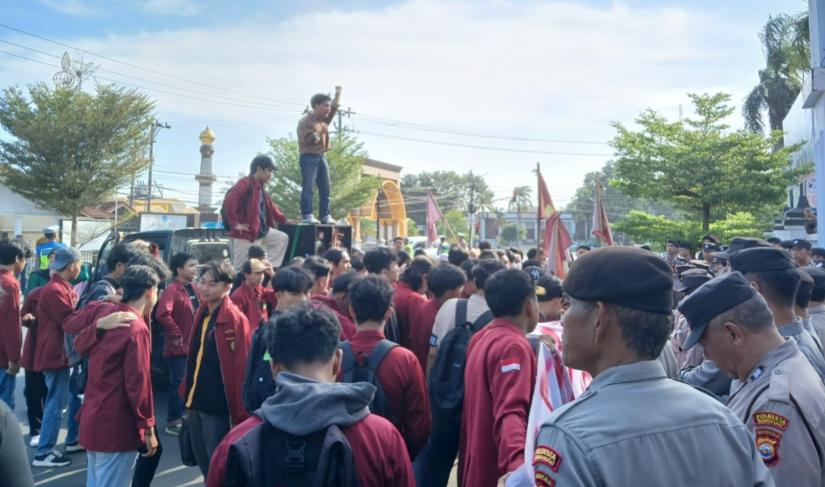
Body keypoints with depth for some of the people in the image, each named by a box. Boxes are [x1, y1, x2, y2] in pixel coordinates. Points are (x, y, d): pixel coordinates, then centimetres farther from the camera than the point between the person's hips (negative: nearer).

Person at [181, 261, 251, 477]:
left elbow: (241, 367, -17)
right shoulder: (202, 312, 6)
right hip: (196, 400, 8)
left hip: (217, 405, -7)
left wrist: (238, 412, -17)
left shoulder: (236, 319, -17)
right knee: (202, 460, 19)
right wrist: (187, 390, 12)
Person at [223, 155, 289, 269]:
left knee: (282, 238, 11)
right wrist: (235, 224, -24)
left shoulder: (260, 186, 14)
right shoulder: (245, 183, -16)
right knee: (242, 268, -4)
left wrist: (283, 220, 17)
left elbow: (269, 205, 25)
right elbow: (228, 201, -28)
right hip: (245, 233, -9)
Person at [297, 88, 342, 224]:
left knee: (325, 188, 5)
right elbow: (307, 139, -20)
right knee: (308, 187, -12)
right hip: (309, 157, -8)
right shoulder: (305, 122, -8)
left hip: (322, 157, 8)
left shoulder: (324, 120, 15)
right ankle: (306, 216, -14)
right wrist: (318, 135, -9)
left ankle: (325, 216, 8)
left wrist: (338, 94, 17)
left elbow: (334, 108, 25)